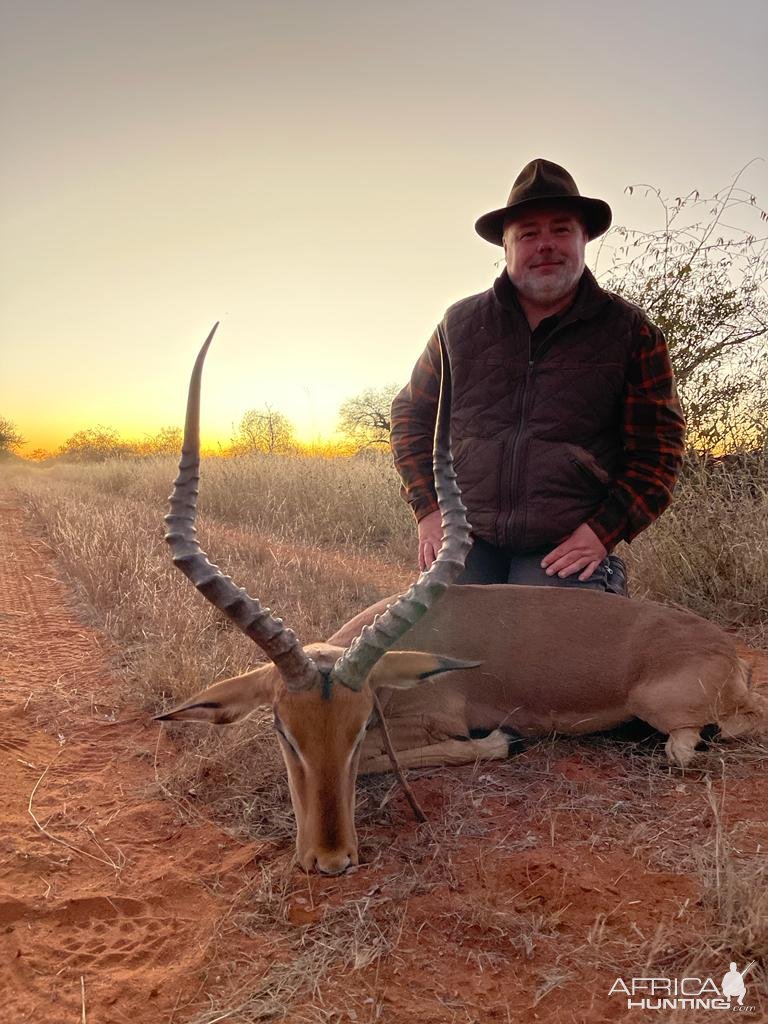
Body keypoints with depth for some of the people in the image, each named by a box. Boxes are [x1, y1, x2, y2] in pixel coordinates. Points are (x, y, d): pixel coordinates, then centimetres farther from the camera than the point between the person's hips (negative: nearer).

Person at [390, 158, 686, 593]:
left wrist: (603, 532, -8)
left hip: (567, 555, -1)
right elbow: (411, 416, 16)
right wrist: (430, 510, 4)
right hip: (464, 543, 2)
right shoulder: (461, 323, 9)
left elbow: (658, 446, 4)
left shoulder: (630, 331, 4)